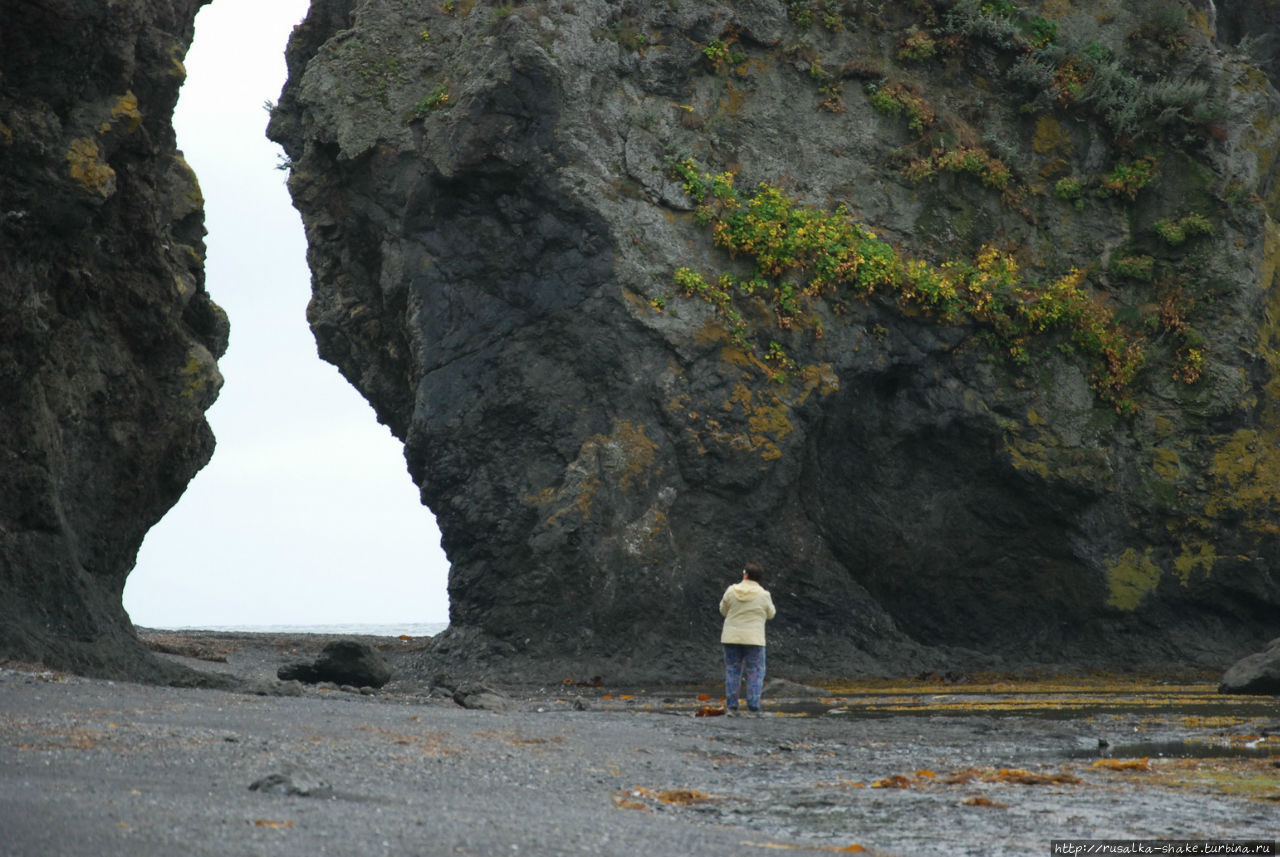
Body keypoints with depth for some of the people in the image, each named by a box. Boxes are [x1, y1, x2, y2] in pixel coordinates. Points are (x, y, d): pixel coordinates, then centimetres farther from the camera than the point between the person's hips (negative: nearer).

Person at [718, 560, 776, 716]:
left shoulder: (731, 591, -3)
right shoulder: (763, 595, -8)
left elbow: (724, 611, 8)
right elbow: (770, 614, 6)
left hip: (731, 638, 2)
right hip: (753, 639, -2)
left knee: (732, 672, 9)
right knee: (755, 673, 5)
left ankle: (731, 706, 6)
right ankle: (753, 707, -2)